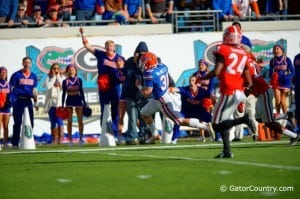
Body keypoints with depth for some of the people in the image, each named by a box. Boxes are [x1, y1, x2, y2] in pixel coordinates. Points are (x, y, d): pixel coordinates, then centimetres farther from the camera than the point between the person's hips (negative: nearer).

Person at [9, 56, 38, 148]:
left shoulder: (33, 76, 11)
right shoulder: (16, 75, -3)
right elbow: (11, 88, -3)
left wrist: (36, 102, 11)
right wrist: (14, 100, -13)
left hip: (28, 101, 4)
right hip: (19, 101, -4)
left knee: (30, 123, 3)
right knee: (18, 123, -3)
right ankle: (15, 143, 1)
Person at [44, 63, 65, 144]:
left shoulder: (62, 77, 7)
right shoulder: (49, 78, 7)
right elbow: (48, 86, -12)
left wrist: (58, 76, -6)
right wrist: (53, 77, -7)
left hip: (60, 102, -2)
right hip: (51, 102, 2)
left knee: (59, 120, -16)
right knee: (53, 122, 5)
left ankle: (60, 138, -20)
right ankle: (54, 140, 9)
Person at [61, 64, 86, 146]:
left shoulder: (79, 80, 4)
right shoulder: (65, 81, 1)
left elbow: (81, 92, 8)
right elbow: (64, 93, 3)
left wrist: (84, 103, 6)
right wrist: (62, 105, 0)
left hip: (78, 100, 1)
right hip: (69, 101, -1)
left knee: (80, 120, -1)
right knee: (69, 121, -1)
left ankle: (81, 138, 5)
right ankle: (70, 139, 2)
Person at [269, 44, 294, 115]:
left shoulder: (287, 59, -5)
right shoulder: (272, 61, 1)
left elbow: (292, 71, -1)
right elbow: (270, 72, 10)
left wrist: (288, 77, -17)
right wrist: (272, 76, -12)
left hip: (285, 83, -2)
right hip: (276, 83, 2)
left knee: (283, 101, -4)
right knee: (277, 100, -6)